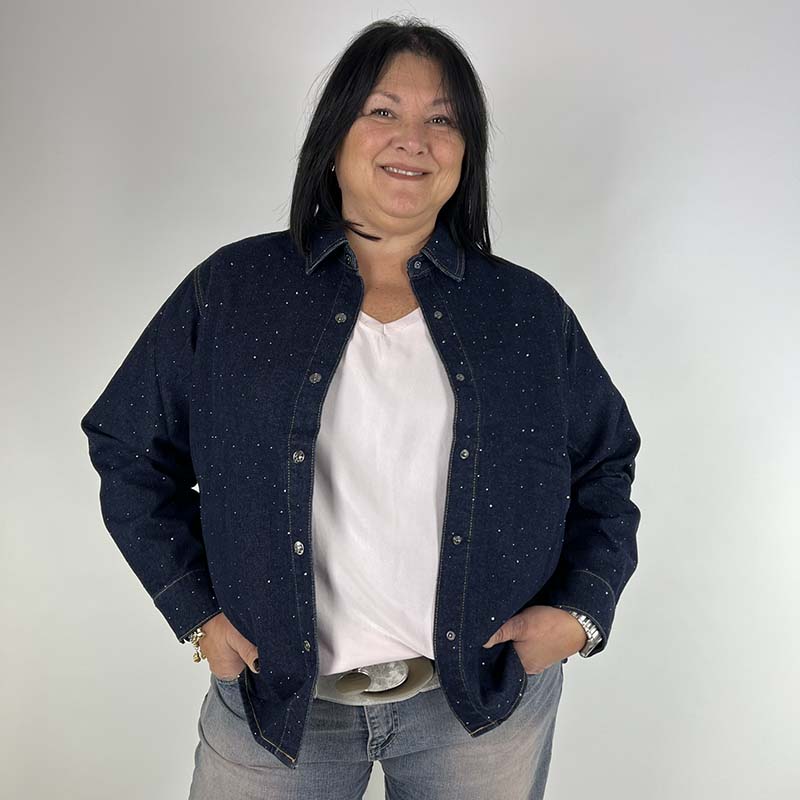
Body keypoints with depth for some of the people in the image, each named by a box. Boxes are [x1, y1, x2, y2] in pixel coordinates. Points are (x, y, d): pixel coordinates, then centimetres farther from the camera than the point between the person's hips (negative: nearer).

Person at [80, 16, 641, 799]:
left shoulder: (529, 310, 0)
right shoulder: (229, 291, -4)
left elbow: (606, 464, 9)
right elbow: (131, 454, 3)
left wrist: (583, 607, -3)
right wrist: (197, 611, -3)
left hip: (485, 701, 2)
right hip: (276, 698, 0)